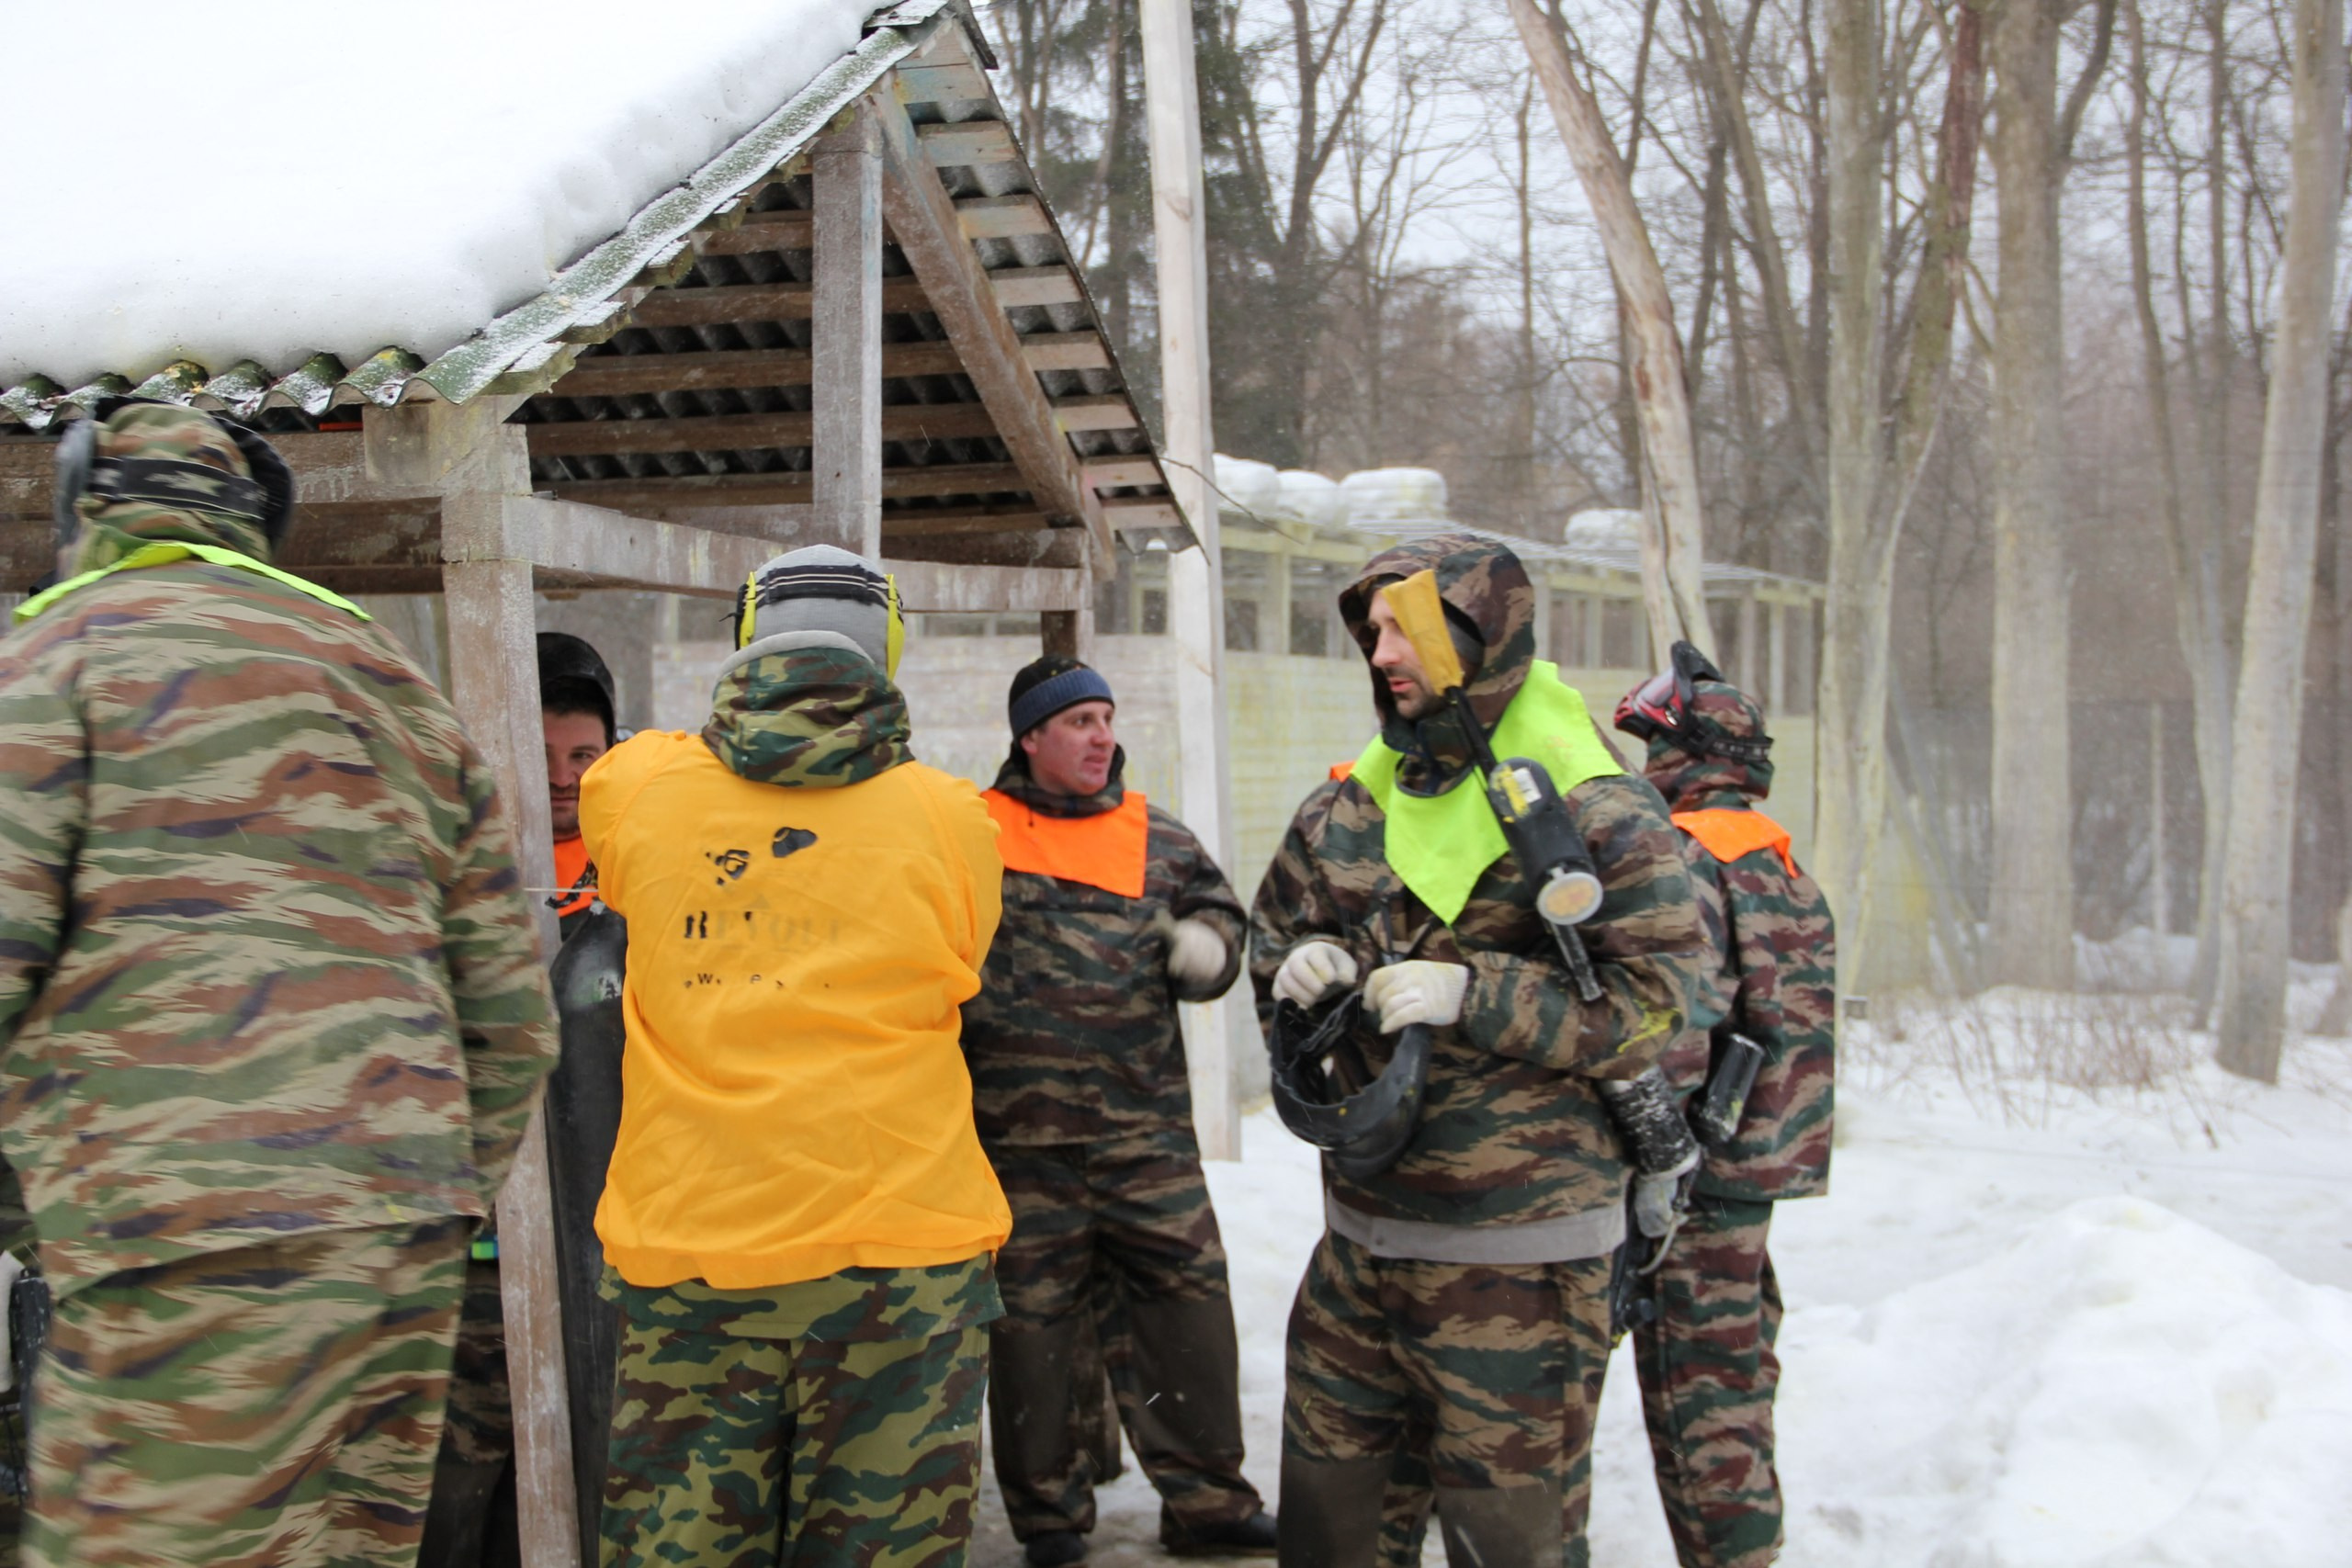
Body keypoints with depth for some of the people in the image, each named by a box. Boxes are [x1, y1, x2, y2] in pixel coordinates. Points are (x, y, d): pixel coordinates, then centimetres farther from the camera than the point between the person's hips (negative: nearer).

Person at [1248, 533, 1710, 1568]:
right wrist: (1302, 968, -3)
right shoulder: (1353, 804, 10)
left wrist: (1473, 993, -23)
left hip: (1518, 1250, -6)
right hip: (1360, 1230, 6)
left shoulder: (1592, 810, -10)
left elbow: (1652, 1001, -15)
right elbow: (1273, 932, 21)